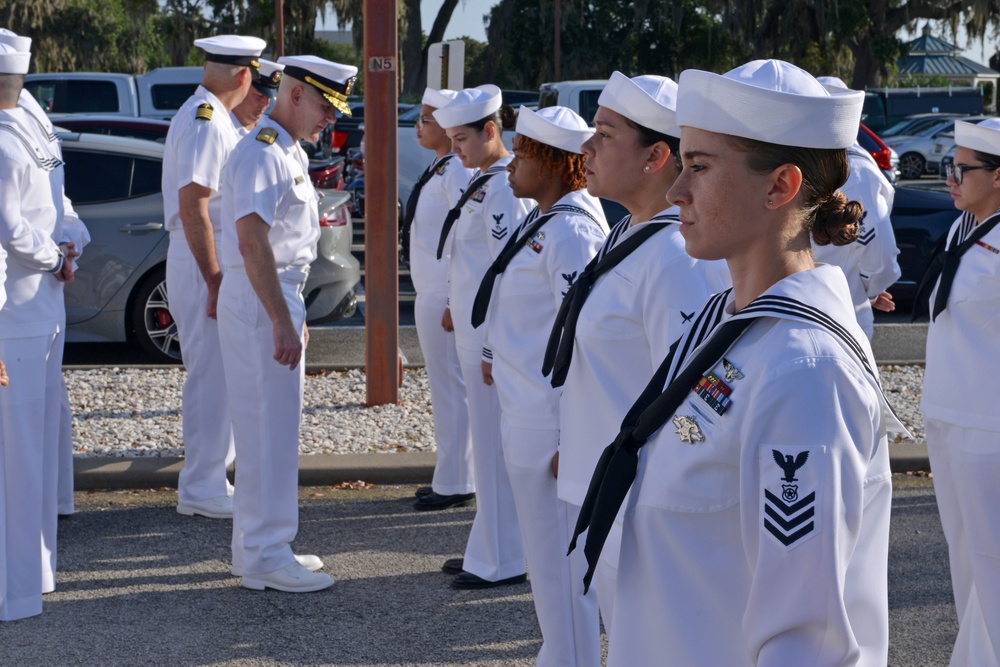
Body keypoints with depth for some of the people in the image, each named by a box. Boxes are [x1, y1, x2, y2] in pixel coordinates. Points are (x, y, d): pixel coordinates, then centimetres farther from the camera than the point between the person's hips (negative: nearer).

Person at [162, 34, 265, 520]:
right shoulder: (205, 123, -18)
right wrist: (215, 282, -24)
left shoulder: (213, 117, 15)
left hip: (218, 260, 11)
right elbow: (192, 208, -24)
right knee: (212, 375, -6)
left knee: (218, 374, 16)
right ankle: (202, 490, 0)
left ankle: (209, 476, 26)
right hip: (205, 262, -11)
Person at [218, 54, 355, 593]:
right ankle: (264, 557, 1)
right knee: (268, 430, -5)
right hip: (258, 304, -10)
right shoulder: (261, 154, -17)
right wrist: (280, 321, -27)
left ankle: (258, 546, 24)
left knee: (275, 428, 15)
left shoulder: (290, 153, 16)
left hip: (281, 296, 10)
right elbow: (252, 242, -25)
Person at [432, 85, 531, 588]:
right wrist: (454, 307, 20)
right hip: (473, 331, 10)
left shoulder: (504, 191, -17)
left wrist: (493, 350, -19)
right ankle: (486, 551, 23)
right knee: (489, 446, 15)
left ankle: (501, 562, 5)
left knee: (495, 446, -3)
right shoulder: (483, 182, 13)